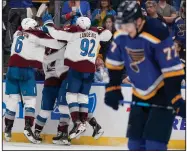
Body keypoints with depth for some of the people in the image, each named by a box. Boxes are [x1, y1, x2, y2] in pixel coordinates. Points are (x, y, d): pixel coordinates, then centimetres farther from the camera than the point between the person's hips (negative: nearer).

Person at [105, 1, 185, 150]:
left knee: (154, 144, -16)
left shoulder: (157, 35, -29)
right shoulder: (121, 36, -7)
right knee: (135, 143, 9)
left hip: (162, 95, -7)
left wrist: (176, 100, -26)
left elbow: (172, 69, -26)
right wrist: (113, 89, 7)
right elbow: (114, 63, 10)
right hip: (140, 96, 7)